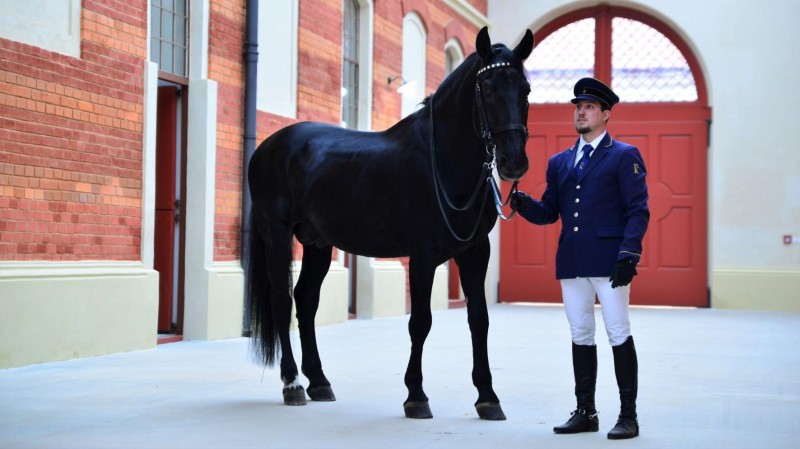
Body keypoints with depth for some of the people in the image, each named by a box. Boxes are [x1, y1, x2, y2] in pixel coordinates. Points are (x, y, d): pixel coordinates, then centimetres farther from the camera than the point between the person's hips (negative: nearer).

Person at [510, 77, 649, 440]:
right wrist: (524, 204, -6)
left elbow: (638, 211, -6)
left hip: (608, 259, -5)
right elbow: (548, 213, 15)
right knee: (580, 336, 9)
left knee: (619, 334, -3)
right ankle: (585, 412, 17)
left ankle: (628, 415, 2)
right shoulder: (559, 162, 17)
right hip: (571, 261, 5)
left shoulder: (625, 156, 1)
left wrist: (628, 255, -17)